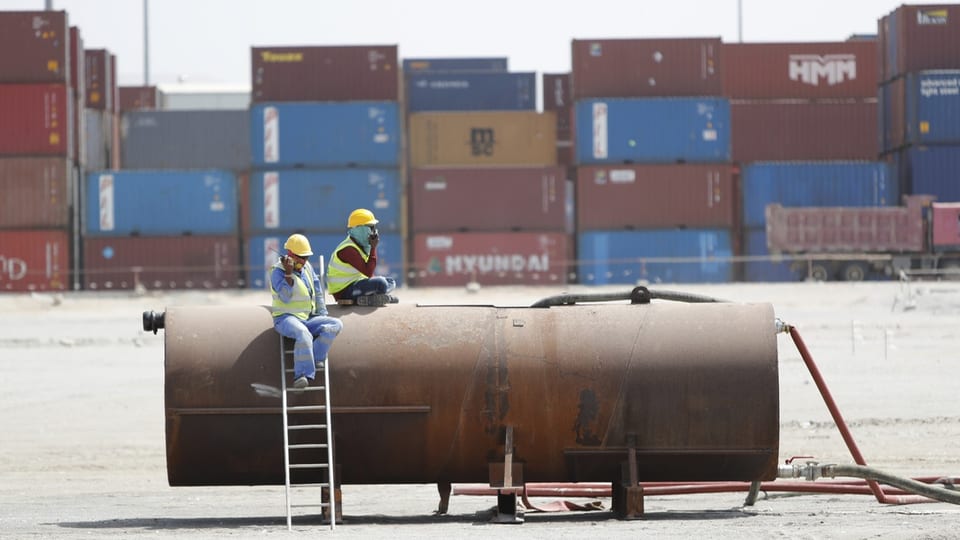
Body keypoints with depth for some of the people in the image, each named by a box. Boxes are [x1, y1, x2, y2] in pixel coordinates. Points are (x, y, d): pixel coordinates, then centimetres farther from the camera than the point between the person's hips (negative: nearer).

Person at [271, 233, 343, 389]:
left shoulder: (307, 267, 14)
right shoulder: (278, 271, -5)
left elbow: (318, 292, 21)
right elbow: (286, 297, -17)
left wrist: (322, 314, 13)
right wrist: (289, 274, -21)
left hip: (308, 318, 7)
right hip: (287, 318, -7)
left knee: (336, 324, -16)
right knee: (303, 333, -40)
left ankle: (314, 359, -24)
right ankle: (303, 374, -46)